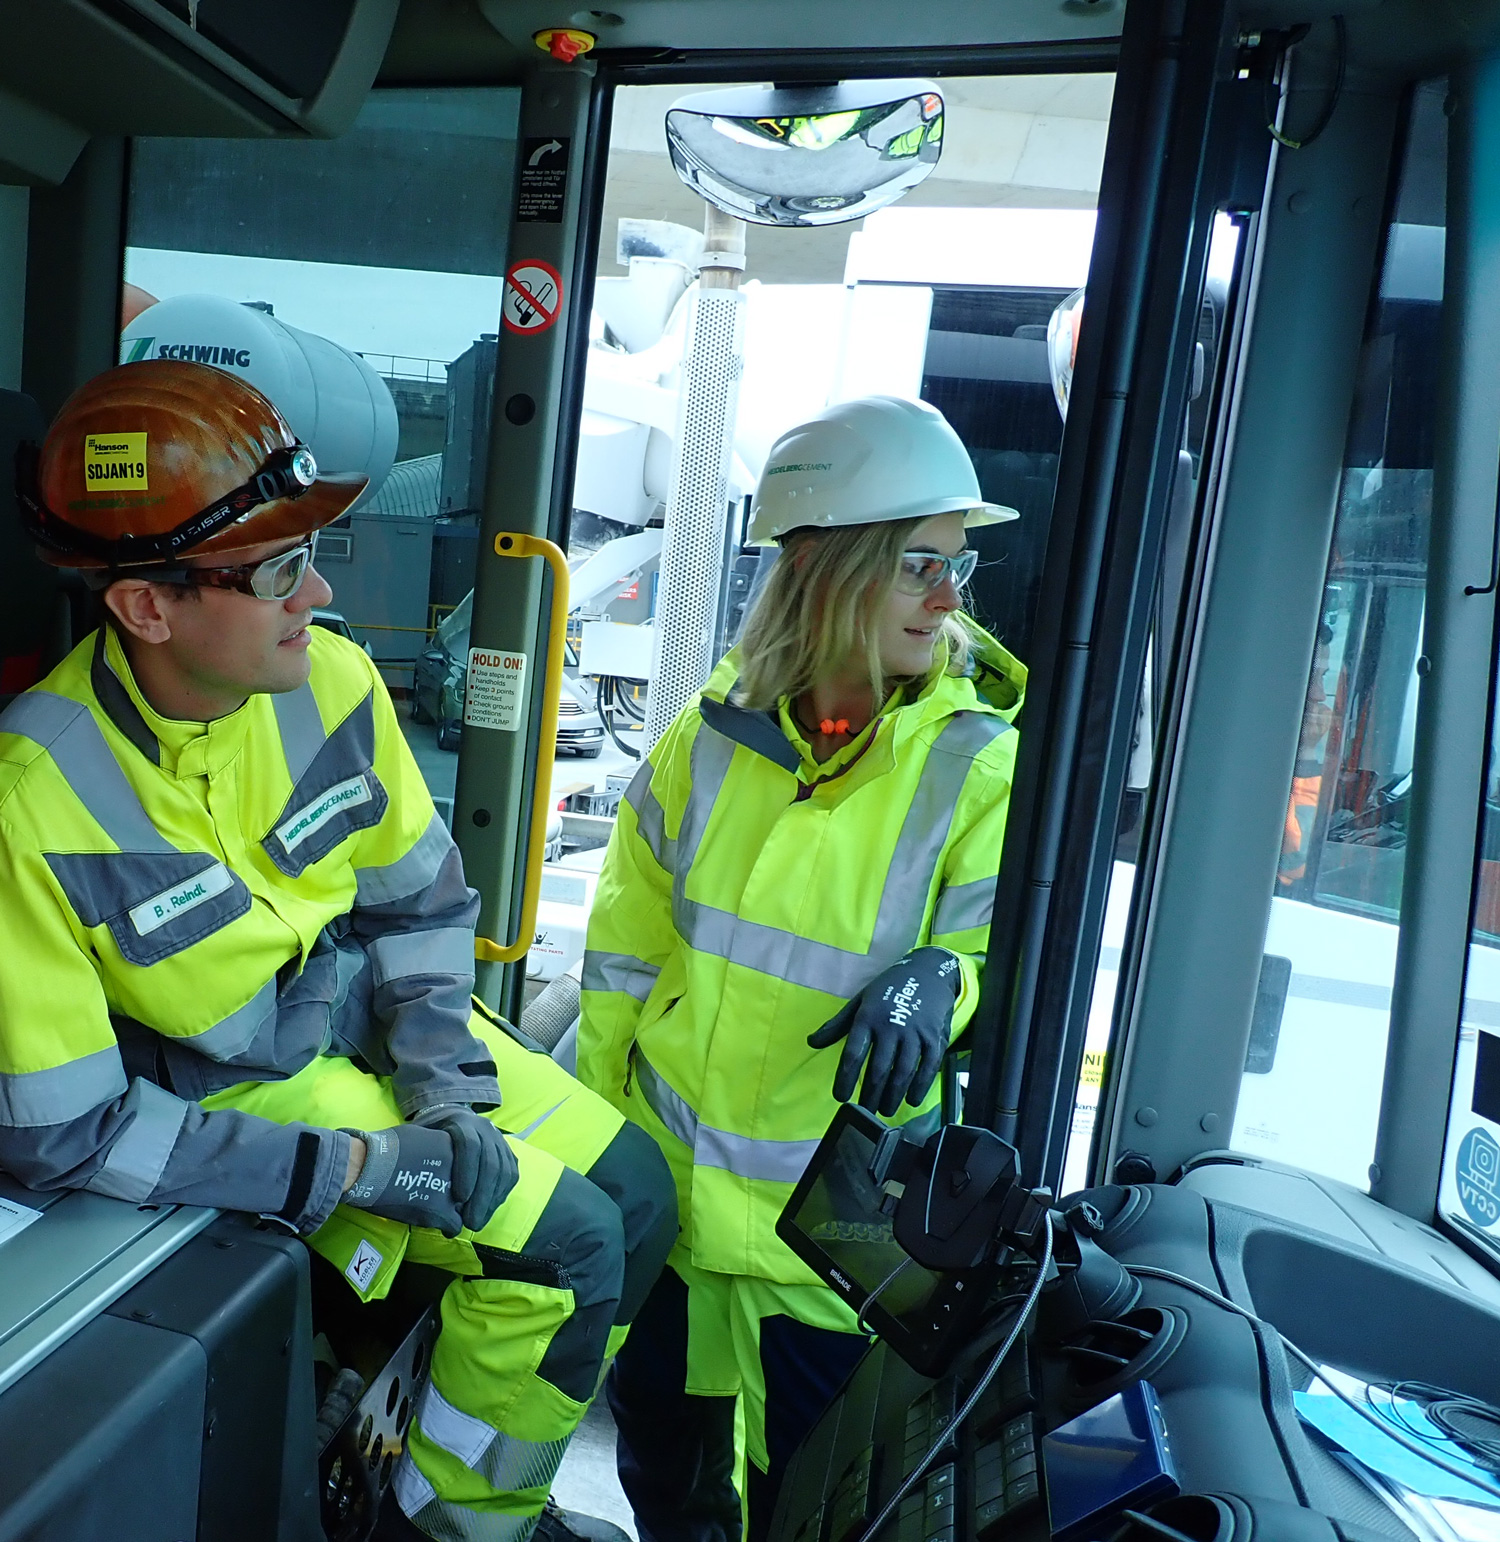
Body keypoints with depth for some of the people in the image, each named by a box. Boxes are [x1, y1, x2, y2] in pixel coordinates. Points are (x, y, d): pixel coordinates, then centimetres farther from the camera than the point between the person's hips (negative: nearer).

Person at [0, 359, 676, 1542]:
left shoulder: (333, 679, -14)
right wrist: (350, 1165, -21)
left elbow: (420, 897, 0)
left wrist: (447, 1085, -11)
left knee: (638, 1192, 5)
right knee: (565, 1246, -13)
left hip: (378, 1012, 5)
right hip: (239, 1083, -5)